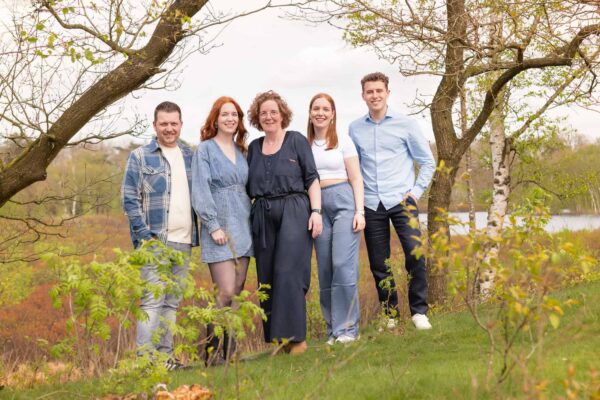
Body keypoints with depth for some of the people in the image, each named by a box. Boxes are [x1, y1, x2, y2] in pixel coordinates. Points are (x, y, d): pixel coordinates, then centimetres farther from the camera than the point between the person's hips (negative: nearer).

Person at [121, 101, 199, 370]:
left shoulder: (190, 156, 14)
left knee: (173, 301, 8)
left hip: (183, 240, 5)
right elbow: (129, 199, -3)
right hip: (154, 240, -5)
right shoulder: (140, 157, 1)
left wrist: (197, 232, 7)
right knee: (153, 299, -8)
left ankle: (165, 355, 14)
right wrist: (146, 235, -12)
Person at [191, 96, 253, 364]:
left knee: (237, 292, 5)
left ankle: (229, 352, 11)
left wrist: (250, 221, 10)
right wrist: (213, 226, -14)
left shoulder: (241, 150, 17)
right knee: (226, 292, -14)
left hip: (243, 228, 6)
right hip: (219, 228, -6)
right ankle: (213, 351, -5)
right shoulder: (205, 149, -1)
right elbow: (200, 191, -8)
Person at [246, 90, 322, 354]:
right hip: (263, 216, 5)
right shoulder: (254, 148, 15)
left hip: (293, 211, -4)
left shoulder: (296, 140, 3)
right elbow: (248, 188, 18)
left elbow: (312, 178, -1)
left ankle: (295, 337, -5)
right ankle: (273, 338, 12)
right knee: (266, 279, 4)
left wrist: (316, 211, -11)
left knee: (289, 274, -11)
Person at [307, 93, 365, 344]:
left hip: (343, 201, -3)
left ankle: (347, 328, -6)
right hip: (317, 206, 3)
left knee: (343, 265, -12)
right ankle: (333, 327, 12)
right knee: (325, 269, 3)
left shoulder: (343, 141, 5)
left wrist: (359, 211, -7)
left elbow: (356, 179, 2)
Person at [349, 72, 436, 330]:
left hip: (401, 200, -2)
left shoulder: (406, 124, 3)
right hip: (371, 204, 2)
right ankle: (390, 315, 15)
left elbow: (427, 161, 7)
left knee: (415, 256, -13)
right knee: (378, 264, 4)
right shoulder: (354, 129, 9)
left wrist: (417, 190, -3)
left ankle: (419, 311, 0)